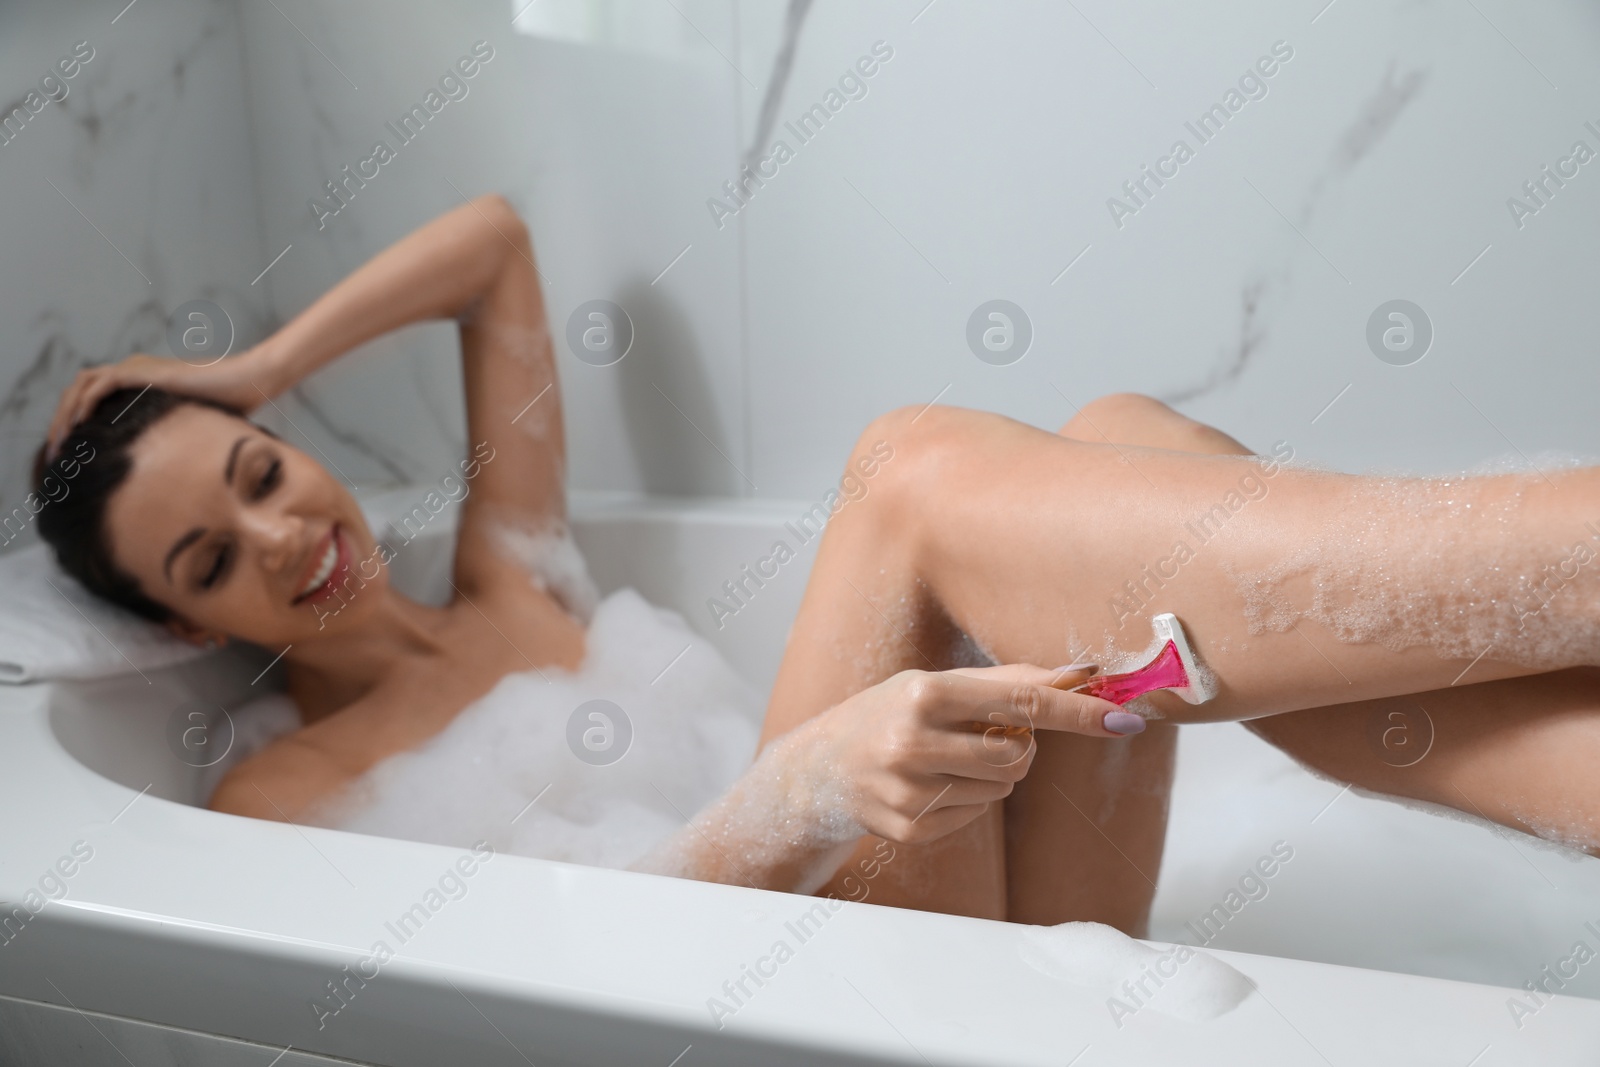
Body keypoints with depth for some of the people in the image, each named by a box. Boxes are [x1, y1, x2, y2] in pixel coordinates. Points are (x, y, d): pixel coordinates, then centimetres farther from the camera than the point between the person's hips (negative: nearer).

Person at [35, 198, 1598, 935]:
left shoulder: (503, 588, 21)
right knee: (914, 476, -26)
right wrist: (800, 794, -31)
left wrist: (251, 374, 21)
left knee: (1121, 444, -20)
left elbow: (492, 237, 27)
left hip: (1012, 929, 5)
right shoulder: (276, 797, 7)